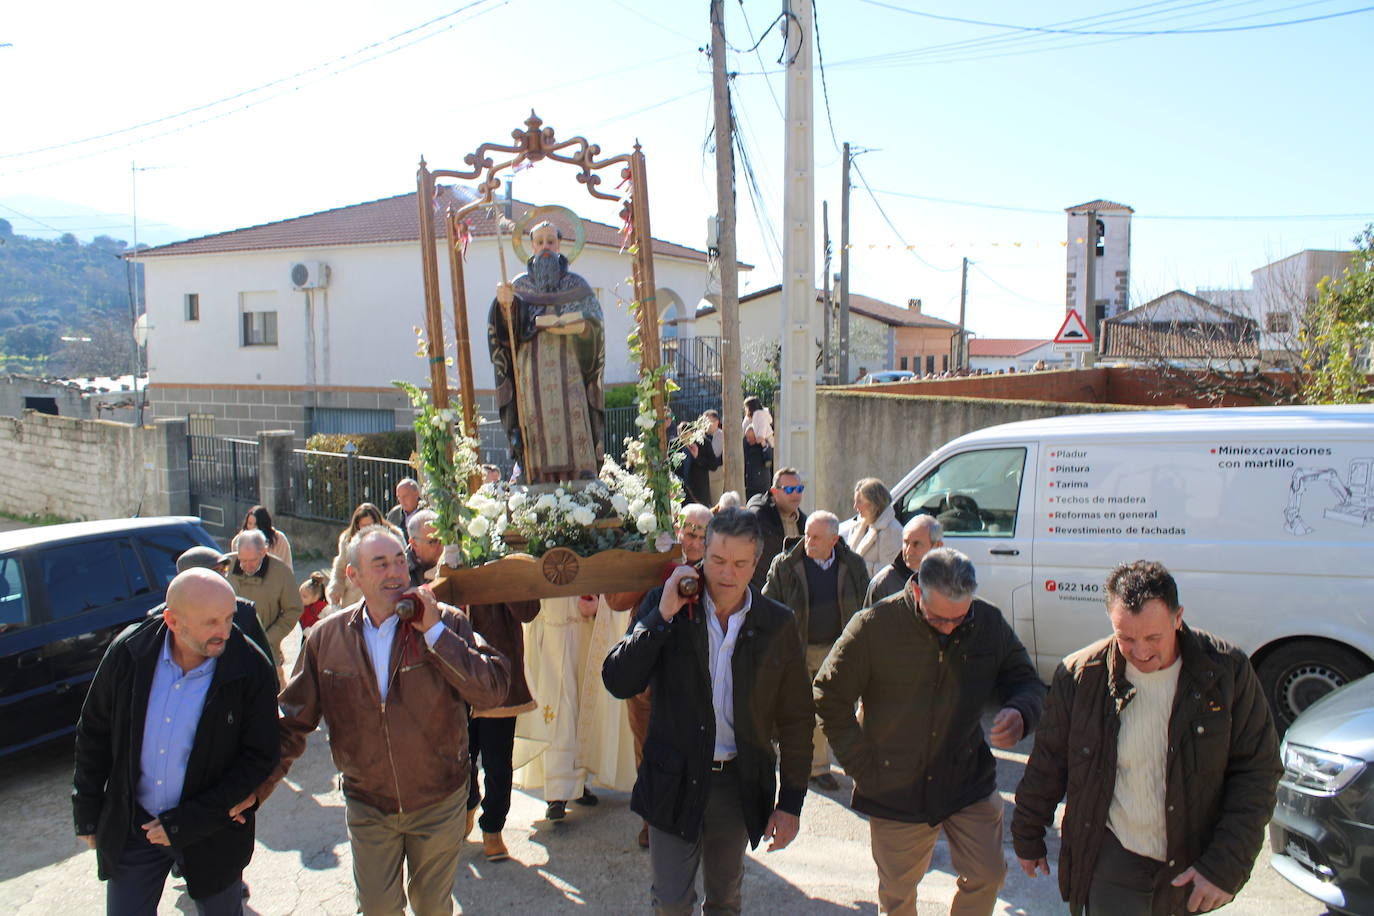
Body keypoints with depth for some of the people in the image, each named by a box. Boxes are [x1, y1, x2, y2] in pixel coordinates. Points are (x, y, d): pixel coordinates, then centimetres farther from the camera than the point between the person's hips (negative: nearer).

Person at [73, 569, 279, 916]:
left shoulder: (252, 669, -20)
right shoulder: (128, 652, -12)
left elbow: (259, 759, -15)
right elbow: (94, 733, 2)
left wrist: (183, 825, -16)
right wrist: (88, 815, 5)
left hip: (211, 834, -2)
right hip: (130, 828, 2)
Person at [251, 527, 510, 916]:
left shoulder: (446, 622, -14)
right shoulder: (327, 636, -7)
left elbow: (494, 689, -26)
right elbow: (294, 721, 1)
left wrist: (434, 631, -27)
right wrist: (257, 786, -4)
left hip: (438, 803, -1)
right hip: (367, 806, 1)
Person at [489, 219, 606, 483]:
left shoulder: (577, 285, 13)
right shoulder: (520, 285, 15)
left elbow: (595, 325, 6)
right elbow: (509, 328, 3)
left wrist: (582, 327, -16)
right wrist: (505, 304, -17)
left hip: (569, 370, 0)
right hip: (533, 371, 0)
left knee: (575, 429, -11)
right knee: (538, 430, -8)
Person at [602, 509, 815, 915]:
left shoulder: (779, 625, -7)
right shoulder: (665, 604, -9)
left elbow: (795, 721, -1)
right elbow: (618, 682, -16)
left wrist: (791, 802, -1)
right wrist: (662, 616, -24)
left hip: (741, 785, 1)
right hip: (674, 779, -1)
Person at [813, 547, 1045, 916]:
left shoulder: (989, 623, -8)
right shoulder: (874, 625, -17)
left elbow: (1027, 681, 6)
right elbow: (830, 698, -10)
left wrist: (1020, 713, -18)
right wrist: (863, 768, -11)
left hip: (970, 783, 2)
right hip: (895, 788, -2)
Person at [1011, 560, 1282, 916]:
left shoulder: (1227, 670, -11)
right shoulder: (1079, 676, -12)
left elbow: (1258, 770, -5)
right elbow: (1048, 765, 0)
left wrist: (1225, 865, -11)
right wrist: (1028, 838, 10)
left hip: (1194, 863, 1)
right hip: (1113, 859, -1)